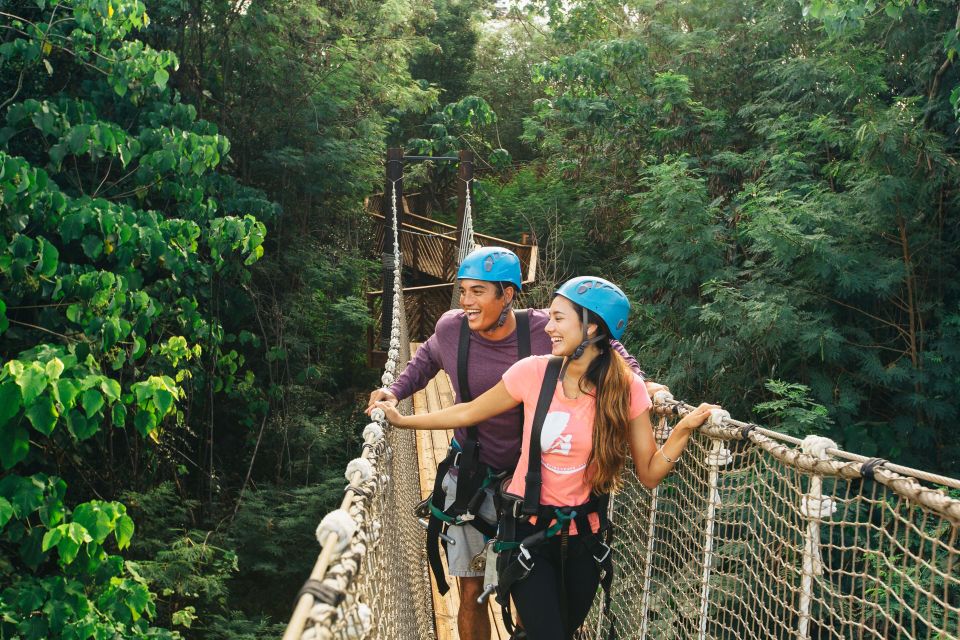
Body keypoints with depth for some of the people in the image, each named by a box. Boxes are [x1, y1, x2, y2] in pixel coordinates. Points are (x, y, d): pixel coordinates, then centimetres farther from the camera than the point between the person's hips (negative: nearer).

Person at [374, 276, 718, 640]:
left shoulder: (626, 390, -11)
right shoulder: (534, 372, -12)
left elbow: (649, 474, -7)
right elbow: (469, 413, 2)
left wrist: (684, 429, -21)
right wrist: (402, 420, 5)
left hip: (585, 535, 2)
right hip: (528, 529, -1)